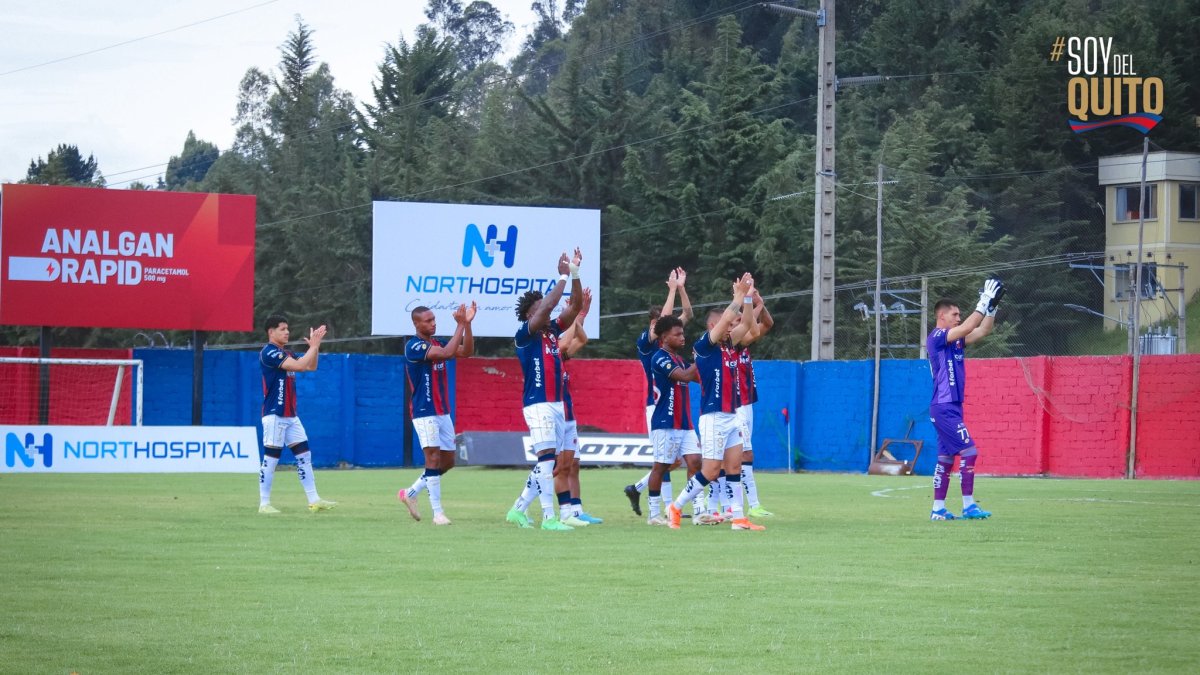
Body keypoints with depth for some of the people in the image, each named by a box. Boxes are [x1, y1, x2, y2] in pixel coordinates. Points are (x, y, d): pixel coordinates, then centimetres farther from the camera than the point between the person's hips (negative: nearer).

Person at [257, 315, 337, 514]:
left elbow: (311, 366, 19)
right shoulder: (269, 352, -13)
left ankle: (313, 500, 8)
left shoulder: (286, 353, 16)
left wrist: (315, 345, 6)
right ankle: (264, 504, -1)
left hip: (290, 415, 9)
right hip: (274, 415, -9)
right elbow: (299, 366, -21)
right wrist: (314, 345, -14)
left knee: (304, 454, 6)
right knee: (271, 458, -6)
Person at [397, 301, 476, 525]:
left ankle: (411, 493, 25)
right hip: (424, 412, -8)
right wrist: (460, 325, -21)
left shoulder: (436, 344, 13)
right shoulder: (414, 346, -12)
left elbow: (466, 351, 3)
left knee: (447, 461, 9)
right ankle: (437, 512, -12)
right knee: (433, 457, -13)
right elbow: (447, 352, -24)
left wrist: (467, 323, -7)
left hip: (443, 412, 8)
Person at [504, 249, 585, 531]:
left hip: (556, 404, 8)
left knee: (549, 463, 9)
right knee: (547, 457, -15)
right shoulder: (525, 335, -7)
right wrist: (563, 276, -14)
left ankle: (518, 509, 19)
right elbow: (546, 307, -20)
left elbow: (575, 307, 10)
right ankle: (549, 517, -17)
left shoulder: (553, 331, 14)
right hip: (538, 404, -8)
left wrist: (575, 274, 0)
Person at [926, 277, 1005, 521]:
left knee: (946, 457, 10)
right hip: (944, 407, -10)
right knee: (969, 450, -14)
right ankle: (968, 506, -13)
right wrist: (985, 302, -17)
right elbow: (966, 328, -22)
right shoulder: (936, 337, -10)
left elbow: (982, 331, 17)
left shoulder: (955, 339, 16)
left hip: (952, 407, 10)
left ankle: (938, 509, 12)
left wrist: (992, 307, 6)